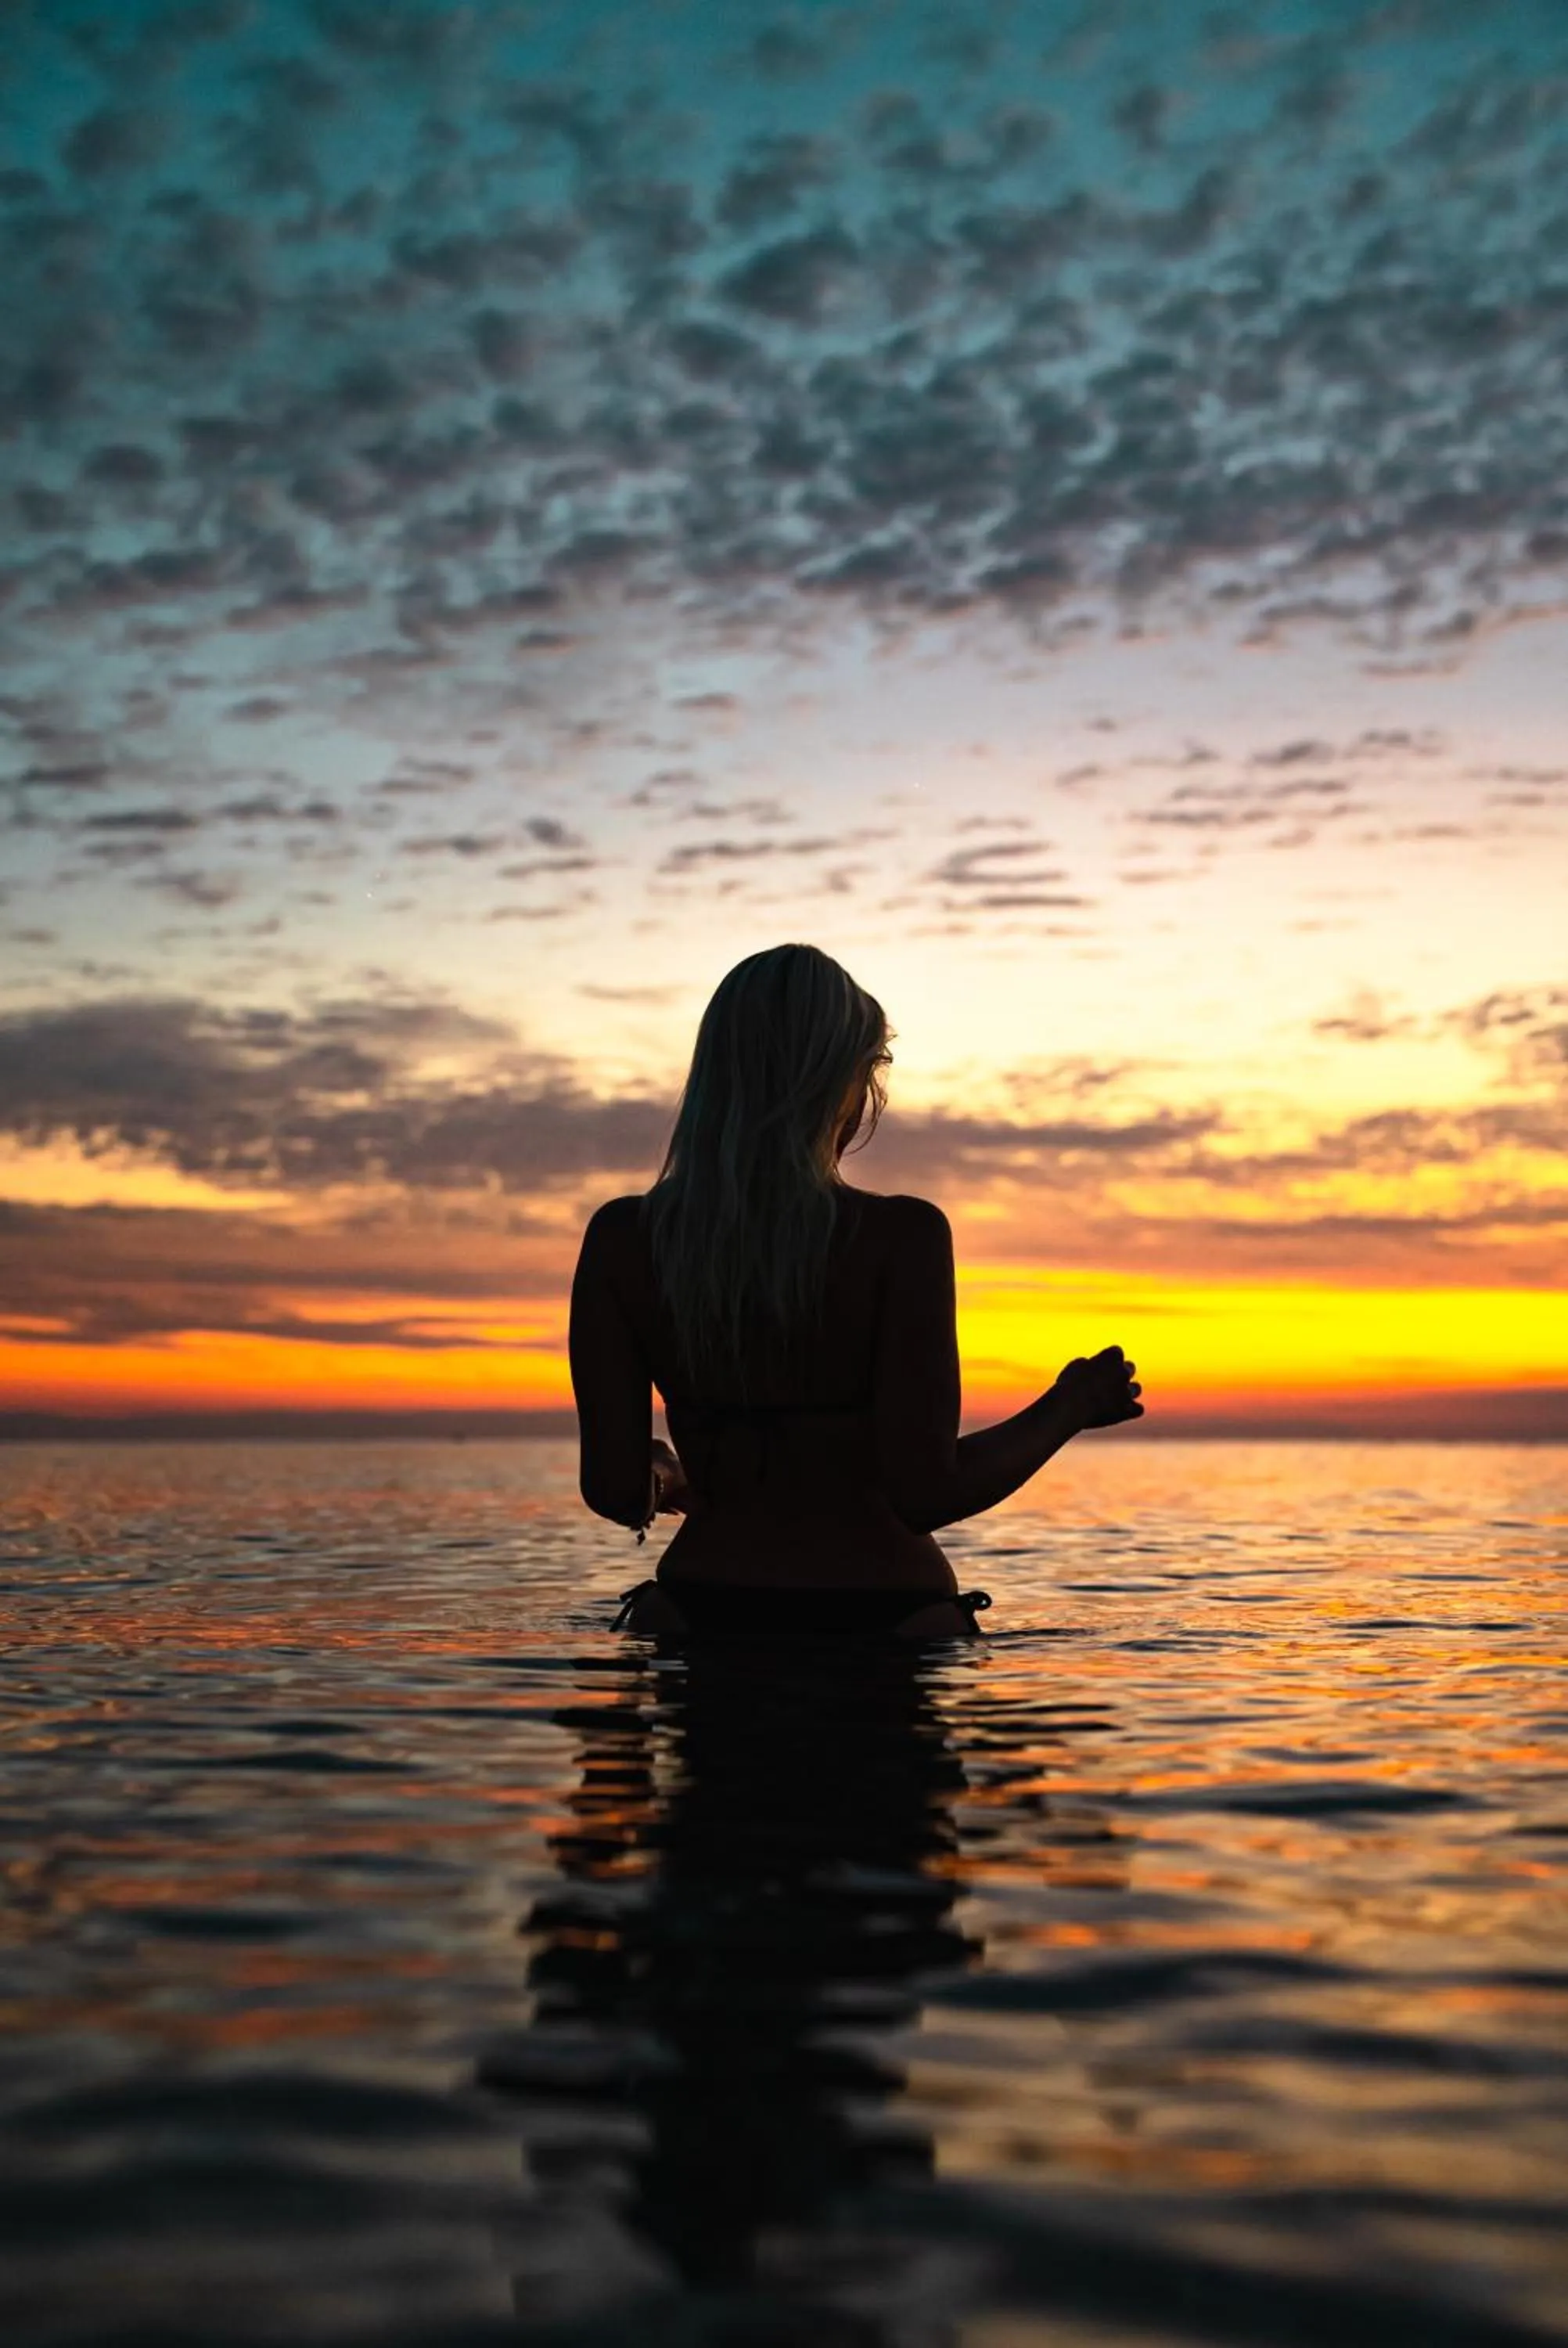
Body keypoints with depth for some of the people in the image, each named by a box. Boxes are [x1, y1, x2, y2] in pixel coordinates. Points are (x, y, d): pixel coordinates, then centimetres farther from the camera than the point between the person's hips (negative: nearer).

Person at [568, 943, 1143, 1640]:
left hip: (701, 1614, 3)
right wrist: (1068, 1408, 2)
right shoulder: (900, 1237, -11)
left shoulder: (622, 1240, -2)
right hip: (880, 1617, -3)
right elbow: (926, 1493, -14)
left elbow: (617, 1490, -2)